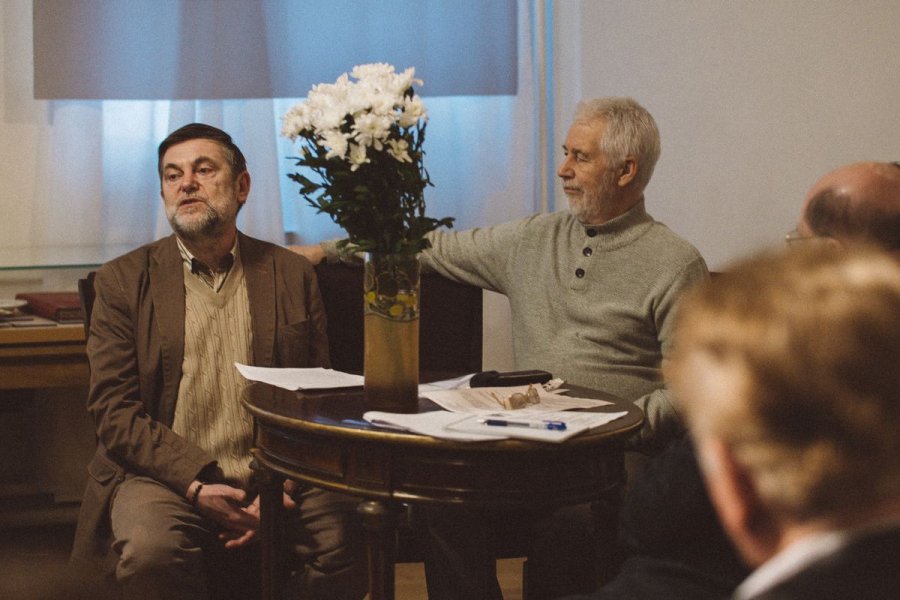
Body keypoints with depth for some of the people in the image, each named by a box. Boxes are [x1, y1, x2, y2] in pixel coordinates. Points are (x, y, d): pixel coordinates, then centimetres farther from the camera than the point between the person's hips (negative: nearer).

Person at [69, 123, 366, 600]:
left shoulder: (292, 275, 12)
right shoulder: (123, 281, 7)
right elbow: (113, 409, 0)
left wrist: (282, 487, -9)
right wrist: (195, 484, -15)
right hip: (164, 477, -1)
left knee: (346, 538, -28)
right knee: (150, 551, -34)